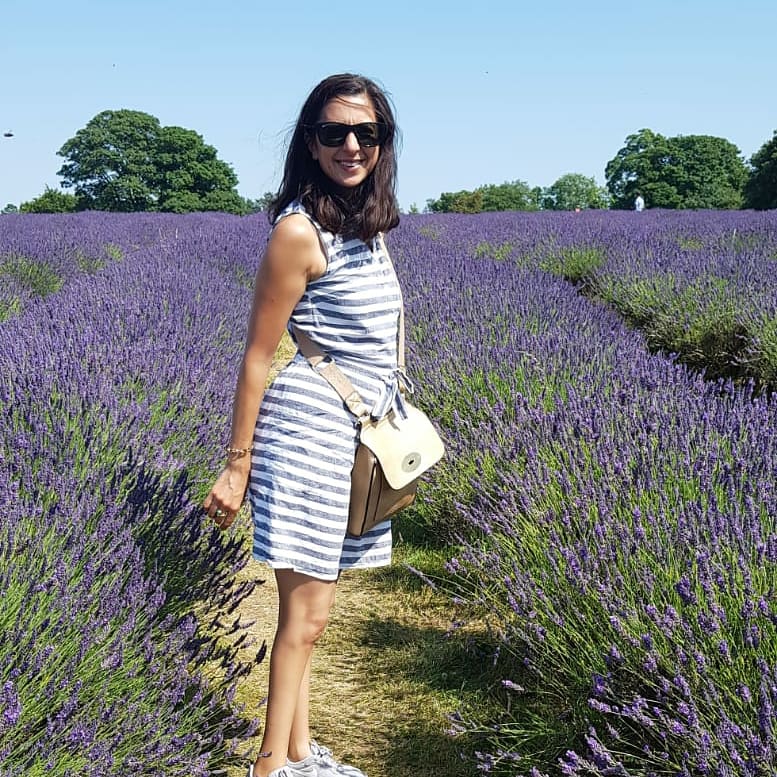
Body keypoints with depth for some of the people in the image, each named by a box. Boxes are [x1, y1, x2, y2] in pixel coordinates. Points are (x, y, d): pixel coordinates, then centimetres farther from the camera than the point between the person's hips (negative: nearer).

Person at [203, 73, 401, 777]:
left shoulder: (365, 225, 11)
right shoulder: (300, 229, -14)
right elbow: (259, 357, -12)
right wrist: (236, 466, -12)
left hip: (351, 438, 8)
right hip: (307, 432, -8)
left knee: (306, 609, 13)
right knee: (306, 613, -6)